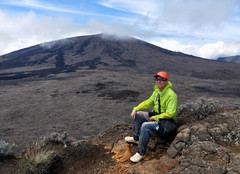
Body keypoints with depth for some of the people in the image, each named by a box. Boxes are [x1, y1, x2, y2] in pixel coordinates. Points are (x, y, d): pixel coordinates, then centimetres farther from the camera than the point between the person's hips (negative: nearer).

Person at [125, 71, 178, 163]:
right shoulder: (157, 91, 5)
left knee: (145, 126, -31)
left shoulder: (171, 95, -23)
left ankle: (141, 153, -15)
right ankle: (136, 138, 21)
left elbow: (170, 113, -27)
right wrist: (135, 109, 3)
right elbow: (148, 102, 14)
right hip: (155, 115, 9)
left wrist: (155, 117, -21)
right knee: (137, 114, 5)